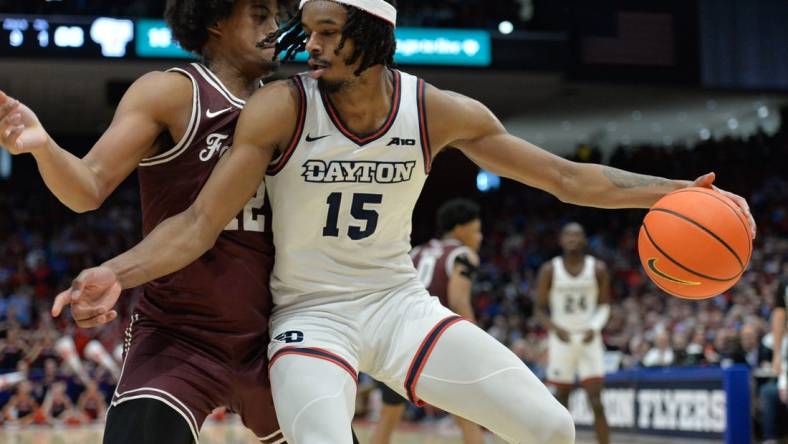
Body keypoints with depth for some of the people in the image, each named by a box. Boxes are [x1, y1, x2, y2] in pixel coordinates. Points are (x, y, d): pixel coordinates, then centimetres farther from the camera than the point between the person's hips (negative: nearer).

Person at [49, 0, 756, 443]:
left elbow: (568, 178, 1)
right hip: (310, 315, -3)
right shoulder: (282, 108, -15)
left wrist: (678, 192, -6)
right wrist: (117, 274, -32)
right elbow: (201, 223, -16)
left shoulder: (438, 112, -6)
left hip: (400, 302, 4)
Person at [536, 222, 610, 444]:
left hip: (589, 340, 0)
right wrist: (555, 328, -17)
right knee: (562, 401, 5)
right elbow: (542, 309, 2)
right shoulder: (549, 270, -2)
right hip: (562, 340, 0)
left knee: (596, 403, -9)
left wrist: (594, 327, -14)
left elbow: (604, 305, 5)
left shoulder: (598, 269, -1)